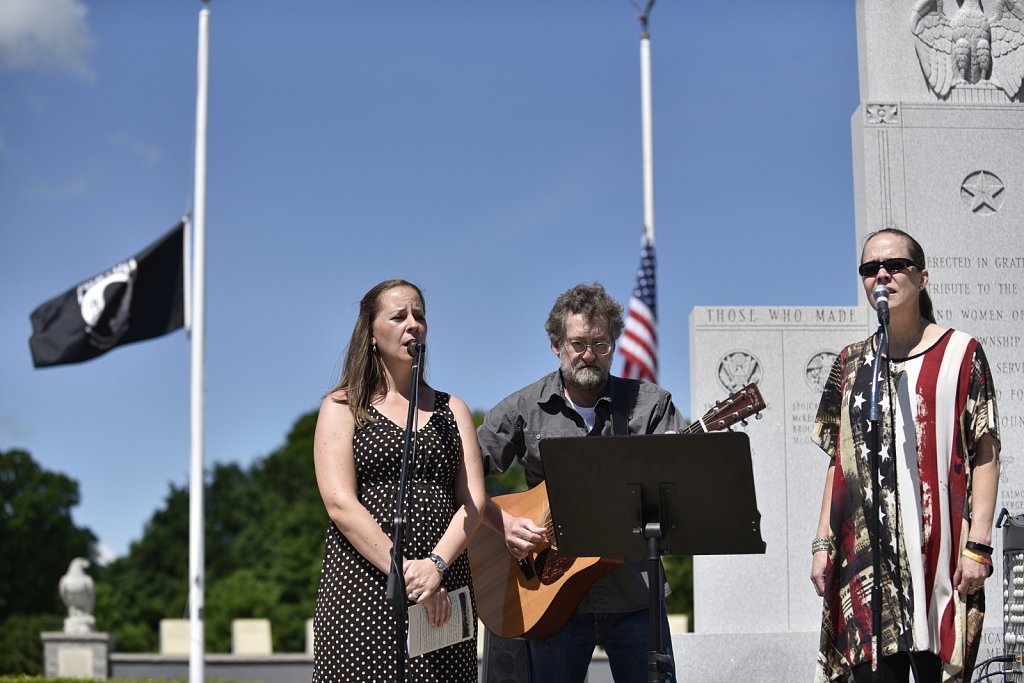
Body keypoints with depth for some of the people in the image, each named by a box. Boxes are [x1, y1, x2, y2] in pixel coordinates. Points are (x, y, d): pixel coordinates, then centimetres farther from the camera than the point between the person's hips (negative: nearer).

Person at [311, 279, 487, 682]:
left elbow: (474, 501, 5)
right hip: (363, 588, -3)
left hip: (443, 591, 3)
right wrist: (406, 572, -16)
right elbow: (340, 505, -7)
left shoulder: (451, 410, 16)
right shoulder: (342, 408, 7)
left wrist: (435, 566, -12)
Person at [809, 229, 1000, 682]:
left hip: (938, 553, -2)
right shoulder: (851, 364, 15)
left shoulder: (960, 353, 4)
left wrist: (978, 544, -9)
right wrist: (822, 543, 8)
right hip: (864, 555, 3)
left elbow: (984, 455, 0)